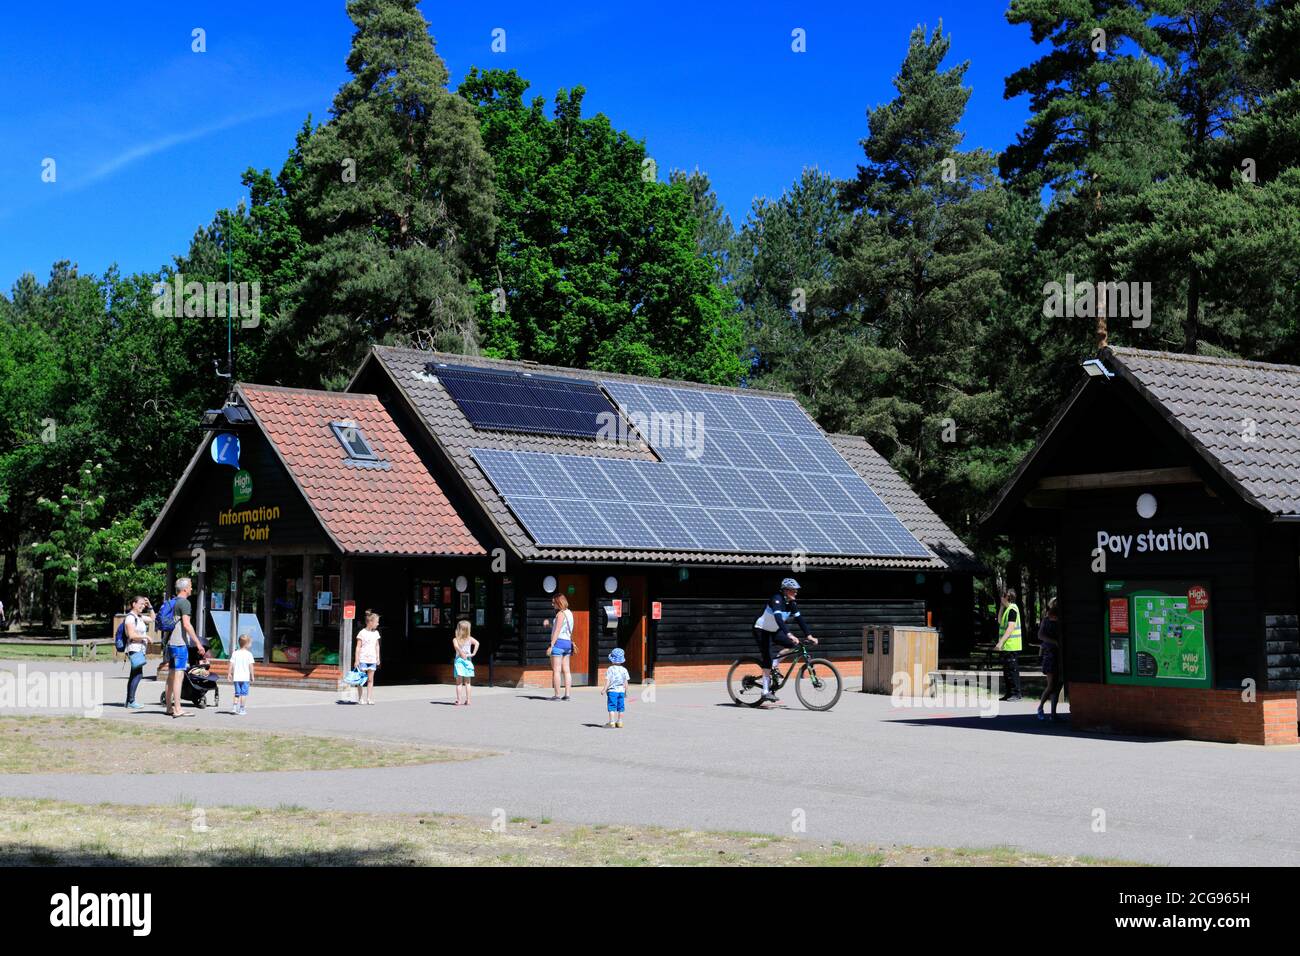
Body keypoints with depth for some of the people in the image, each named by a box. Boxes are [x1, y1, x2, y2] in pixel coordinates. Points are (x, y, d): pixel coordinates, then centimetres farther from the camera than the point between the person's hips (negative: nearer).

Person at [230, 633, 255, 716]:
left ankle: (235, 708, 6)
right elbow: (250, 666, -9)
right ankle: (242, 709, 3)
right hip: (245, 677, -4)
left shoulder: (235, 653, 4)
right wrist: (252, 676, -1)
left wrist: (230, 674, 10)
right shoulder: (249, 654, -7)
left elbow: (231, 665, 2)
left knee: (237, 693, 15)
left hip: (236, 677, 4)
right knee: (244, 693, 3)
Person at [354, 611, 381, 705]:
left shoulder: (376, 633, 9)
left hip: (372, 659, 5)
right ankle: (359, 698, 9)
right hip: (363, 659, -5)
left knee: (371, 679, 2)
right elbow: (358, 647, -6)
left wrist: (378, 658, 15)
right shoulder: (362, 633, -7)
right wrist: (357, 660, -9)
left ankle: (369, 698, 4)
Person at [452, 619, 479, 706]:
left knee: (459, 682, 2)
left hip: (459, 660, -2)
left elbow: (456, 646, -22)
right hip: (468, 660, 2)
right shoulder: (470, 639, 3)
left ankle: (458, 700, -4)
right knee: (467, 682, 10)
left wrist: (462, 653, -16)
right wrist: (473, 653, -10)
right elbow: (477, 643, -13)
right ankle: (468, 700, 8)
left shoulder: (455, 639, -2)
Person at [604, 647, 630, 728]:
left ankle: (612, 722, -8)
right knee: (620, 707, 11)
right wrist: (626, 691, 14)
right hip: (621, 691, 4)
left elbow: (608, 681, -11)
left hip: (612, 691, -4)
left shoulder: (610, 669, -8)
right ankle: (619, 722, 15)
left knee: (612, 707, -3)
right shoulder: (624, 670, 3)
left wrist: (605, 689, -7)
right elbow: (626, 682, 6)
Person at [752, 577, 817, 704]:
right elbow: (778, 618, -40)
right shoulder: (777, 599, -28)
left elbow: (799, 619, -5)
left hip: (774, 631, 8)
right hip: (762, 630, -8)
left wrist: (808, 636, -14)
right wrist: (789, 635, -50)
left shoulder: (792, 603, -4)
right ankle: (766, 692, -10)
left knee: (794, 644, -9)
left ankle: (773, 663, 5)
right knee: (768, 659, -14)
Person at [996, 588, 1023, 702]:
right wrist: (1002, 607, 18)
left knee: (1012, 669, -7)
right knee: (1006, 671, 13)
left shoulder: (1012, 610, -15)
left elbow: (1010, 628, -22)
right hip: (1006, 646, 10)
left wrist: (1001, 642, -26)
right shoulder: (1007, 609, 16)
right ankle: (1009, 693, 19)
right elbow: (1000, 621, 26)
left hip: (1011, 646, -10)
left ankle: (1016, 694, -4)